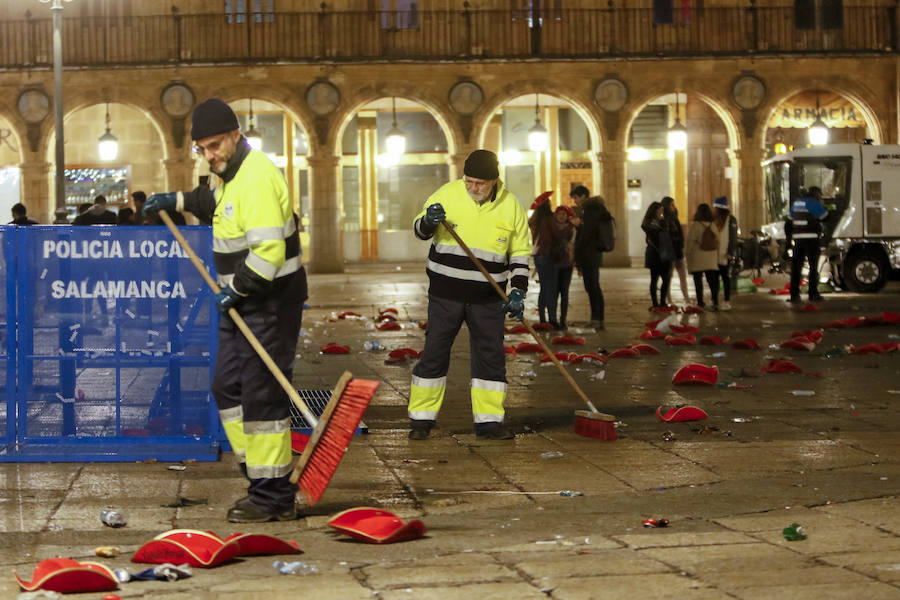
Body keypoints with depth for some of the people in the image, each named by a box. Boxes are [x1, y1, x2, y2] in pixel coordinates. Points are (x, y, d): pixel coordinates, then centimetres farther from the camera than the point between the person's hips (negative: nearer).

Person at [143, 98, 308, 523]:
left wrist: (236, 289, -20)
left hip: (270, 301, -11)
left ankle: (274, 498, -2)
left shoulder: (256, 178, -22)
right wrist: (178, 200, 26)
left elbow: (268, 253, -28)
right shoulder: (232, 172, 11)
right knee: (227, 387, 14)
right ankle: (261, 475, 22)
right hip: (243, 299, 11)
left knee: (261, 395, -8)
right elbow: (216, 201, 36)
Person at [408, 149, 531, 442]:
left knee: (491, 356, 2)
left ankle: (489, 421, 11)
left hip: (487, 299, 1)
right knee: (434, 354, 1)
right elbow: (419, 231, 4)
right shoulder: (447, 194, -6)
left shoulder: (510, 206, -2)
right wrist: (429, 222, -20)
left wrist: (518, 291, -4)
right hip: (445, 294, -1)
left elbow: (520, 253, 7)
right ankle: (421, 421, 10)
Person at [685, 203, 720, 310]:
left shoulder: (694, 225, -12)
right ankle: (715, 301, -9)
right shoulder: (713, 226, 4)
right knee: (712, 280, 4)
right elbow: (717, 242, 9)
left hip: (697, 258, -4)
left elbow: (690, 241, -11)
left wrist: (687, 254, 1)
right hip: (711, 259, 4)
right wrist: (717, 257, 17)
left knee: (698, 280, 5)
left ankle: (700, 302, 7)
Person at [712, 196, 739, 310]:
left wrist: (730, 252, -17)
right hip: (714, 254, 7)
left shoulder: (730, 219, -7)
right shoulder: (715, 219, 15)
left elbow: (733, 237, -11)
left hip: (725, 255, -7)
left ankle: (727, 302, 3)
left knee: (726, 278, -2)